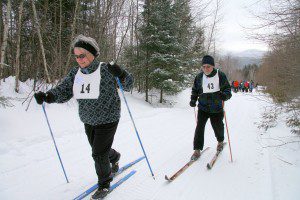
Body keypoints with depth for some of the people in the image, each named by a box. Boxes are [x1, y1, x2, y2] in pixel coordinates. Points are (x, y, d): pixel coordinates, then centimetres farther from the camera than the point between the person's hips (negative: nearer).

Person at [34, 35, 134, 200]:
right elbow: (63, 91, -3)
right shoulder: (75, 73, -2)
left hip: (107, 120, -6)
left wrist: (121, 74, -37)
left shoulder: (106, 70, -19)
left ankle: (104, 184, 25)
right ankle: (114, 157, 56)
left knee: (99, 154, -1)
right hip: (89, 122, 6)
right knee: (99, 150, 23)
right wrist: (47, 96, -22)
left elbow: (128, 85, -16)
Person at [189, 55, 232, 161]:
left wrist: (225, 94, -26)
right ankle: (197, 150, 3)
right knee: (199, 127, -8)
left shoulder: (220, 75, -8)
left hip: (217, 109, -1)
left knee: (217, 126, 13)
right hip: (203, 108, 1)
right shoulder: (199, 77, -2)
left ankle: (220, 141, 46)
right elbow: (195, 90, 11)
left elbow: (227, 88, -3)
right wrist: (193, 99, -5)